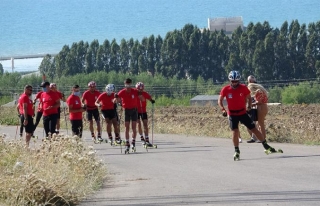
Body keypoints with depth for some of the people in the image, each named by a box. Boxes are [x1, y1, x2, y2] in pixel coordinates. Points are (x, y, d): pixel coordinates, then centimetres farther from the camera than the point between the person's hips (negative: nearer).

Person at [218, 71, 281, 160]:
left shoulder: (243, 88, -8)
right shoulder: (226, 89, -11)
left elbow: (249, 98, 8)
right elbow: (220, 100, 0)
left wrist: (249, 106, -5)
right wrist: (223, 109, -14)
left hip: (243, 113, 1)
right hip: (232, 114, -1)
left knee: (254, 129, 2)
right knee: (235, 131, -14)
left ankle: (266, 147, 12)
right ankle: (237, 151, 0)